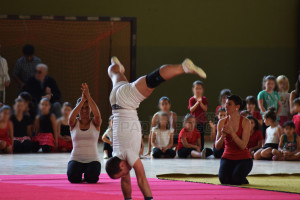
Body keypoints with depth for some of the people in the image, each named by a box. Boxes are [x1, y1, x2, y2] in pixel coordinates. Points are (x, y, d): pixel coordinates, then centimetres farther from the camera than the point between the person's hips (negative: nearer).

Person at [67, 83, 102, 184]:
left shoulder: (95, 123, 2)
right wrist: (82, 100, -31)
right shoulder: (74, 123, 4)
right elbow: (71, 118, -21)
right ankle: (80, 171, 10)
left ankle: (87, 172, 10)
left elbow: (97, 115, -22)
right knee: (73, 178, -29)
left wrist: (88, 96, -32)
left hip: (92, 159, 0)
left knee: (92, 179, -30)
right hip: (76, 159, 0)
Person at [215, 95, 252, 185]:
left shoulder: (245, 122, -9)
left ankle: (244, 181, 11)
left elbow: (243, 145, -17)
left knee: (236, 179, -27)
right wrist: (223, 136, -19)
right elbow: (217, 147, 1)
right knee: (223, 180, -23)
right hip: (227, 157, 3)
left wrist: (232, 132, -26)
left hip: (243, 158, -3)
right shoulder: (222, 122, 2)